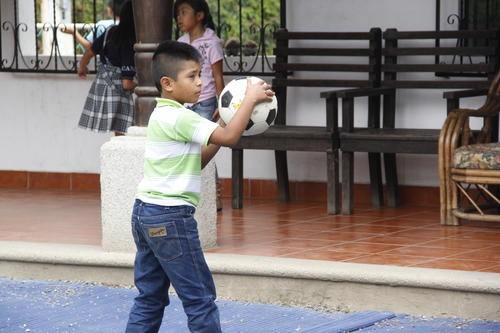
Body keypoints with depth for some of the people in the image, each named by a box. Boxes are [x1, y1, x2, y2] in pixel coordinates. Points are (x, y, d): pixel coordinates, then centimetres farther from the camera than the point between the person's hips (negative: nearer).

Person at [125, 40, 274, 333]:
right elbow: (228, 137, -23)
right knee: (200, 298, -4)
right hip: (170, 217, -10)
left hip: (145, 212, 10)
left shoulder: (163, 115, 16)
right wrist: (251, 99, -14)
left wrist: (220, 133, 8)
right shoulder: (178, 117, -15)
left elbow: (197, 162, 20)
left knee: (150, 298, 11)